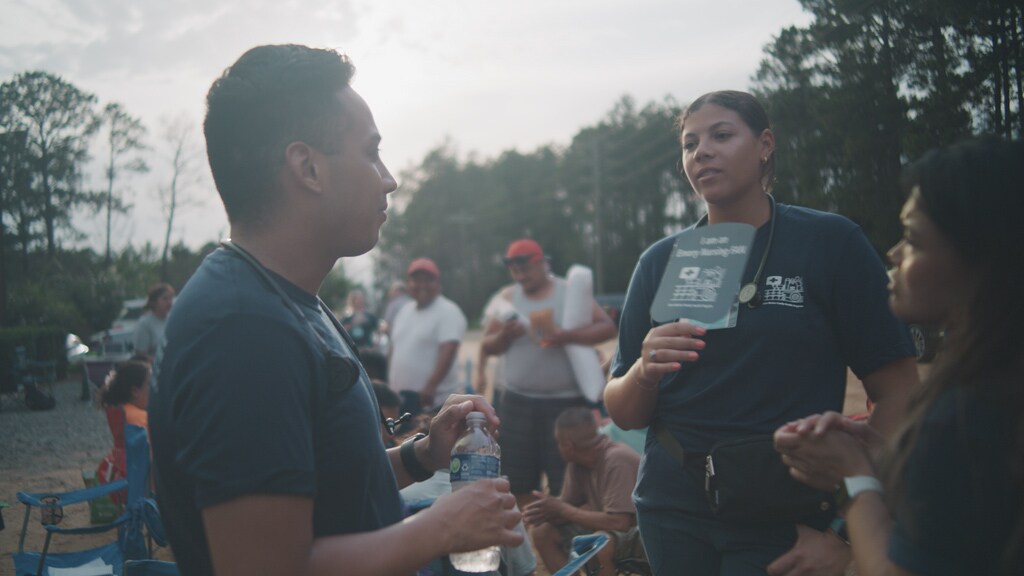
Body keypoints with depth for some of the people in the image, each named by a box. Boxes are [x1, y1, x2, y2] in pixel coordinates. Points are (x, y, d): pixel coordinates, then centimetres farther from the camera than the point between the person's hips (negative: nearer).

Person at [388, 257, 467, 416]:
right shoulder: (405, 311, 15)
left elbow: (448, 352, -22)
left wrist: (430, 386, -32)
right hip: (400, 397, 8)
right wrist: (389, 385, 18)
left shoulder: (448, 312, -10)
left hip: (432, 399, -8)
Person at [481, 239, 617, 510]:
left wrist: (566, 336, -21)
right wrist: (504, 336, -15)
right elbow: (486, 346, 7)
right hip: (518, 401, 3)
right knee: (519, 483, 7)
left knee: (565, 483, 0)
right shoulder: (507, 297, 7)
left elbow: (607, 327, -8)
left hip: (566, 401, -3)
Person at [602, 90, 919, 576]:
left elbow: (898, 395, -7)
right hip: (673, 513, 3)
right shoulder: (661, 262, 3)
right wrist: (645, 372, -17)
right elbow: (622, 414, 5)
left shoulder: (831, 242, -6)